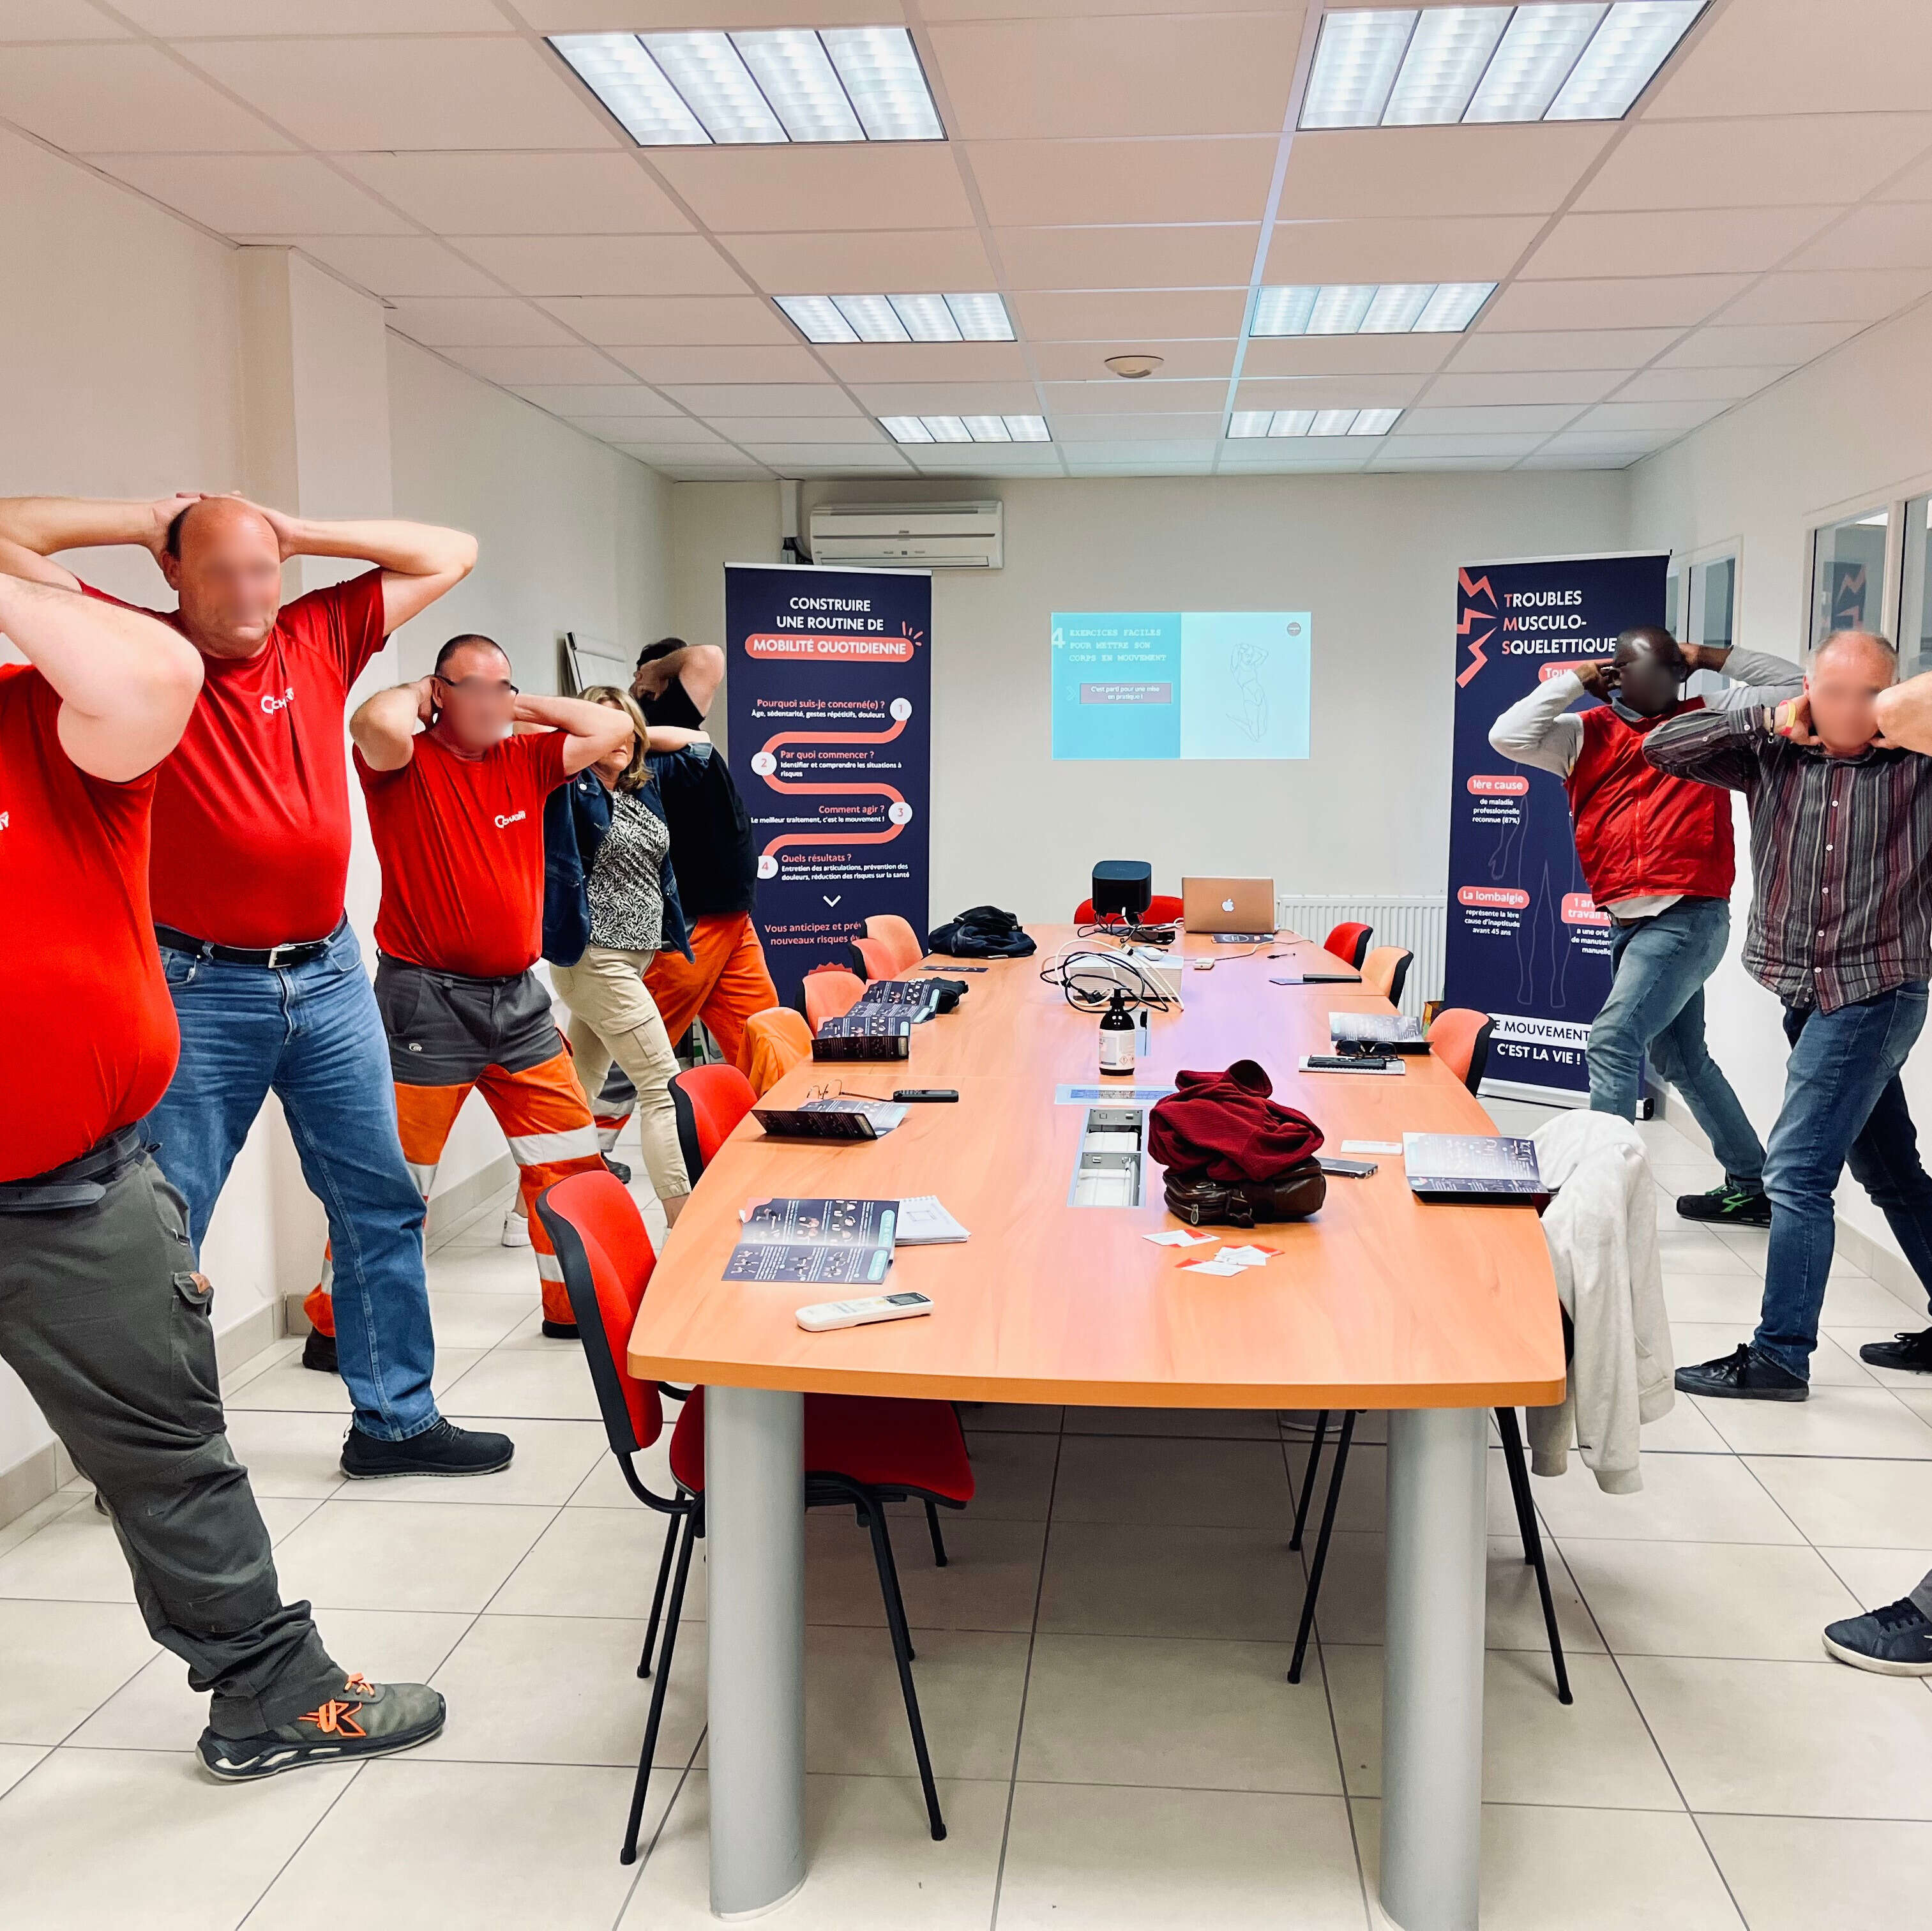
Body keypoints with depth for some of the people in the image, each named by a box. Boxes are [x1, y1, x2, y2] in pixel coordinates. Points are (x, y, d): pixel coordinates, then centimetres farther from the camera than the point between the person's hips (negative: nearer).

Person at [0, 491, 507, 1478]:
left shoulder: (320, 636, 6)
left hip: (328, 977, 4)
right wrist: (148, 519, -3)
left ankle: (395, 1419, 24)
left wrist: (297, 533, 2)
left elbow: (450, 554, 11)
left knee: (380, 1204, 10)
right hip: (198, 988, -4)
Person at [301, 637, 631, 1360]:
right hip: (428, 1002, -6)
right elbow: (378, 725, -31)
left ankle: (574, 1303, 26)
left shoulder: (523, 759, 10)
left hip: (518, 1000, 7)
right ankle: (334, 1328, 14)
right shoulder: (406, 762, -8)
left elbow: (613, 731, 12)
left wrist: (522, 706, 7)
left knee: (570, 1160, 11)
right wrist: (414, 693, -9)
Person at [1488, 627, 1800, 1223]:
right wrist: (1573, 680, -1)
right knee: (1681, 1059, 15)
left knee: (1614, 1040, -17)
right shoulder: (1586, 734, 7)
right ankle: (1750, 1187, 30)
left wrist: (1711, 656, 4)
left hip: (1688, 917, -5)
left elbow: (1793, 686, 7)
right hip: (1629, 921, 5)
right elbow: (1508, 735, -7)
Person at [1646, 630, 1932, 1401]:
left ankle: (1779, 1357, 0)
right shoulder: (1772, 753, 2)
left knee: (1796, 1172, -8)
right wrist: (1768, 722, -10)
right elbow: (1661, 747, -3)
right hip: (1809, 996, 5)